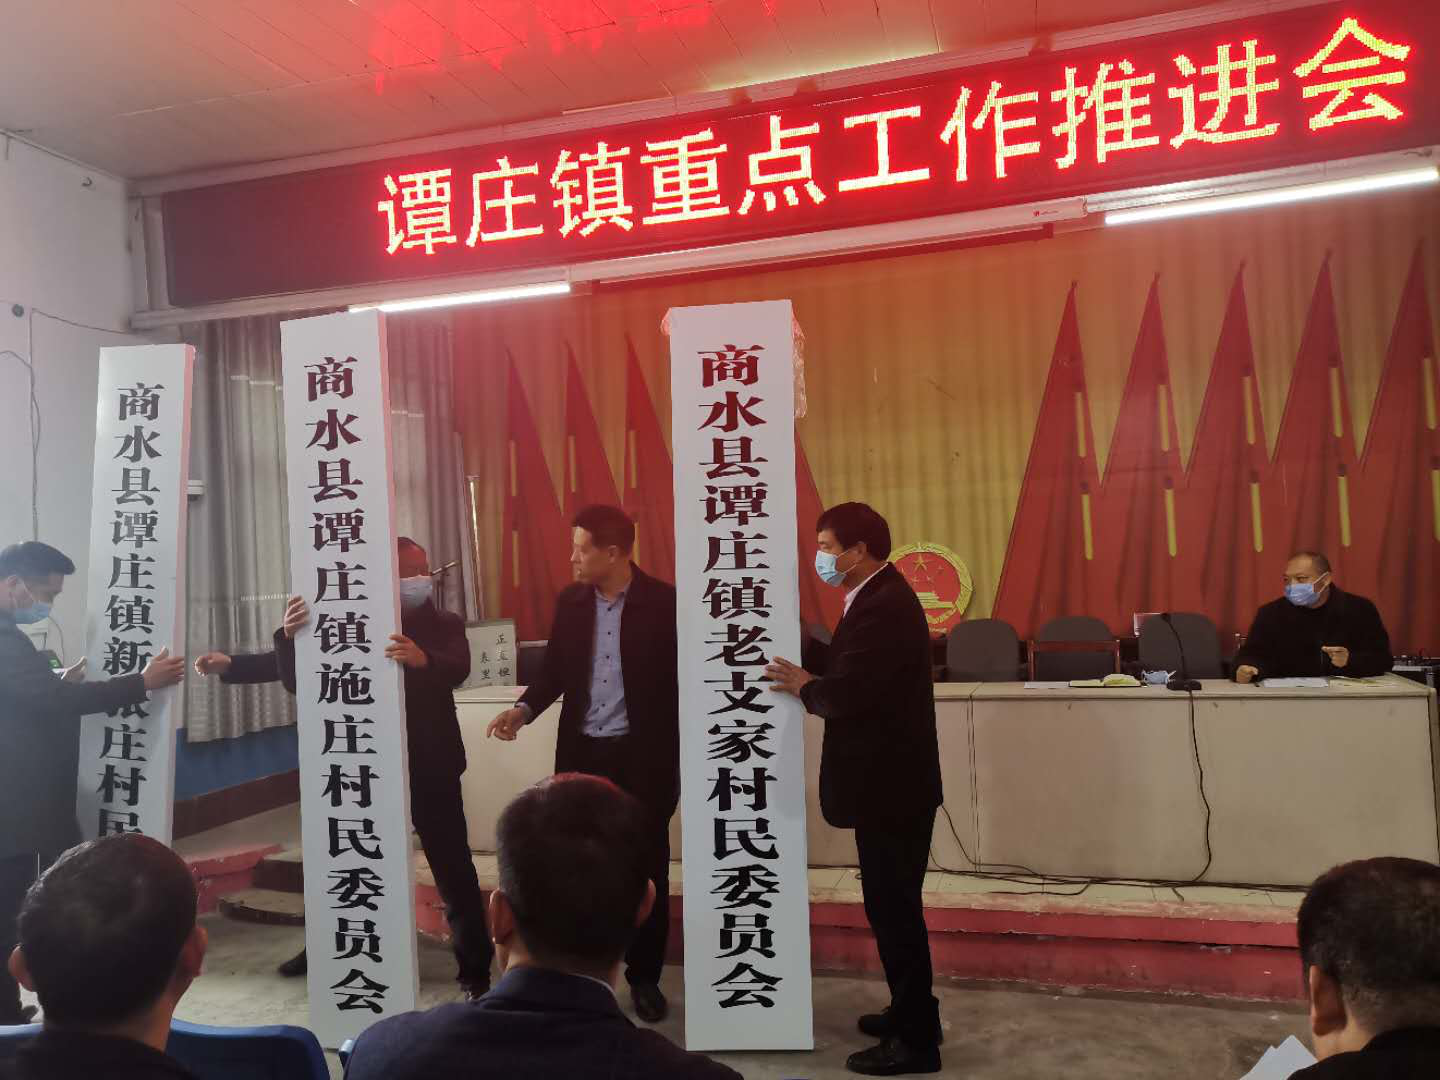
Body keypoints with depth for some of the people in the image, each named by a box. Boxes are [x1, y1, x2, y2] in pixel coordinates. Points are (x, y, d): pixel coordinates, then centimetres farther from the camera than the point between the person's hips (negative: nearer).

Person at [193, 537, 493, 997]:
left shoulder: (445, 626, -3)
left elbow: (458, 669, -23)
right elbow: (297, 681, 0)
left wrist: (422, 659, -45)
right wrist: (289, 636, -19)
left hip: (429, 769, -3)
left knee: (453, 869, -3)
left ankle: (476, 969, 10)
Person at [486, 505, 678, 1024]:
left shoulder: (663, 602, -9)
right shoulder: (570, 601, 3)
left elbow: (681, 678, -7)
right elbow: (555, 669, 8)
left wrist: (676, 757, -10)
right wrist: (524, 708, -10)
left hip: (642, 754, -3)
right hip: (582, 751, 3)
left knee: (646, 866, 8)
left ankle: (644, 976, 24)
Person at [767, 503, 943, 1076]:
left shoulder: (881, 606, -22)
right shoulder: (880, 596, 12)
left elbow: (845, 695, -28)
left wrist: (803, 686, -10)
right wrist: (813, 679, -2)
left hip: (891, 783, -10)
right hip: (891, 776, 10)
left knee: (893, 906, 1)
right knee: (892, 903, 20)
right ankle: (912, 1012, 35)